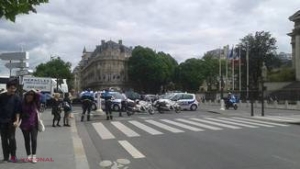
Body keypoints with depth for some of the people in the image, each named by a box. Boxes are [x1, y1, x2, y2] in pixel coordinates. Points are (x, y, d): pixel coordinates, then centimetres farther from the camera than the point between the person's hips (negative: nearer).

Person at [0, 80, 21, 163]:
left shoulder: (17, 98, -4)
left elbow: (18, 110, -7)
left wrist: (17, 120, -16)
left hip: (12, 121, -2)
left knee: (12, 138, -4)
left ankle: (13, 156, 11)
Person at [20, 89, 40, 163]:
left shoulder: (35, 102, -3)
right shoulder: (22, 103, -2)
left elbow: (39, 95, -19)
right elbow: (20, 113, 1)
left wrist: (33, 91, -8)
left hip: (34, 124, -1)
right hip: (25, 124, 1)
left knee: (34, 139, -5)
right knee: (27, 140, 9)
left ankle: (34, 155, 5)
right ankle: (29, 155, 19)